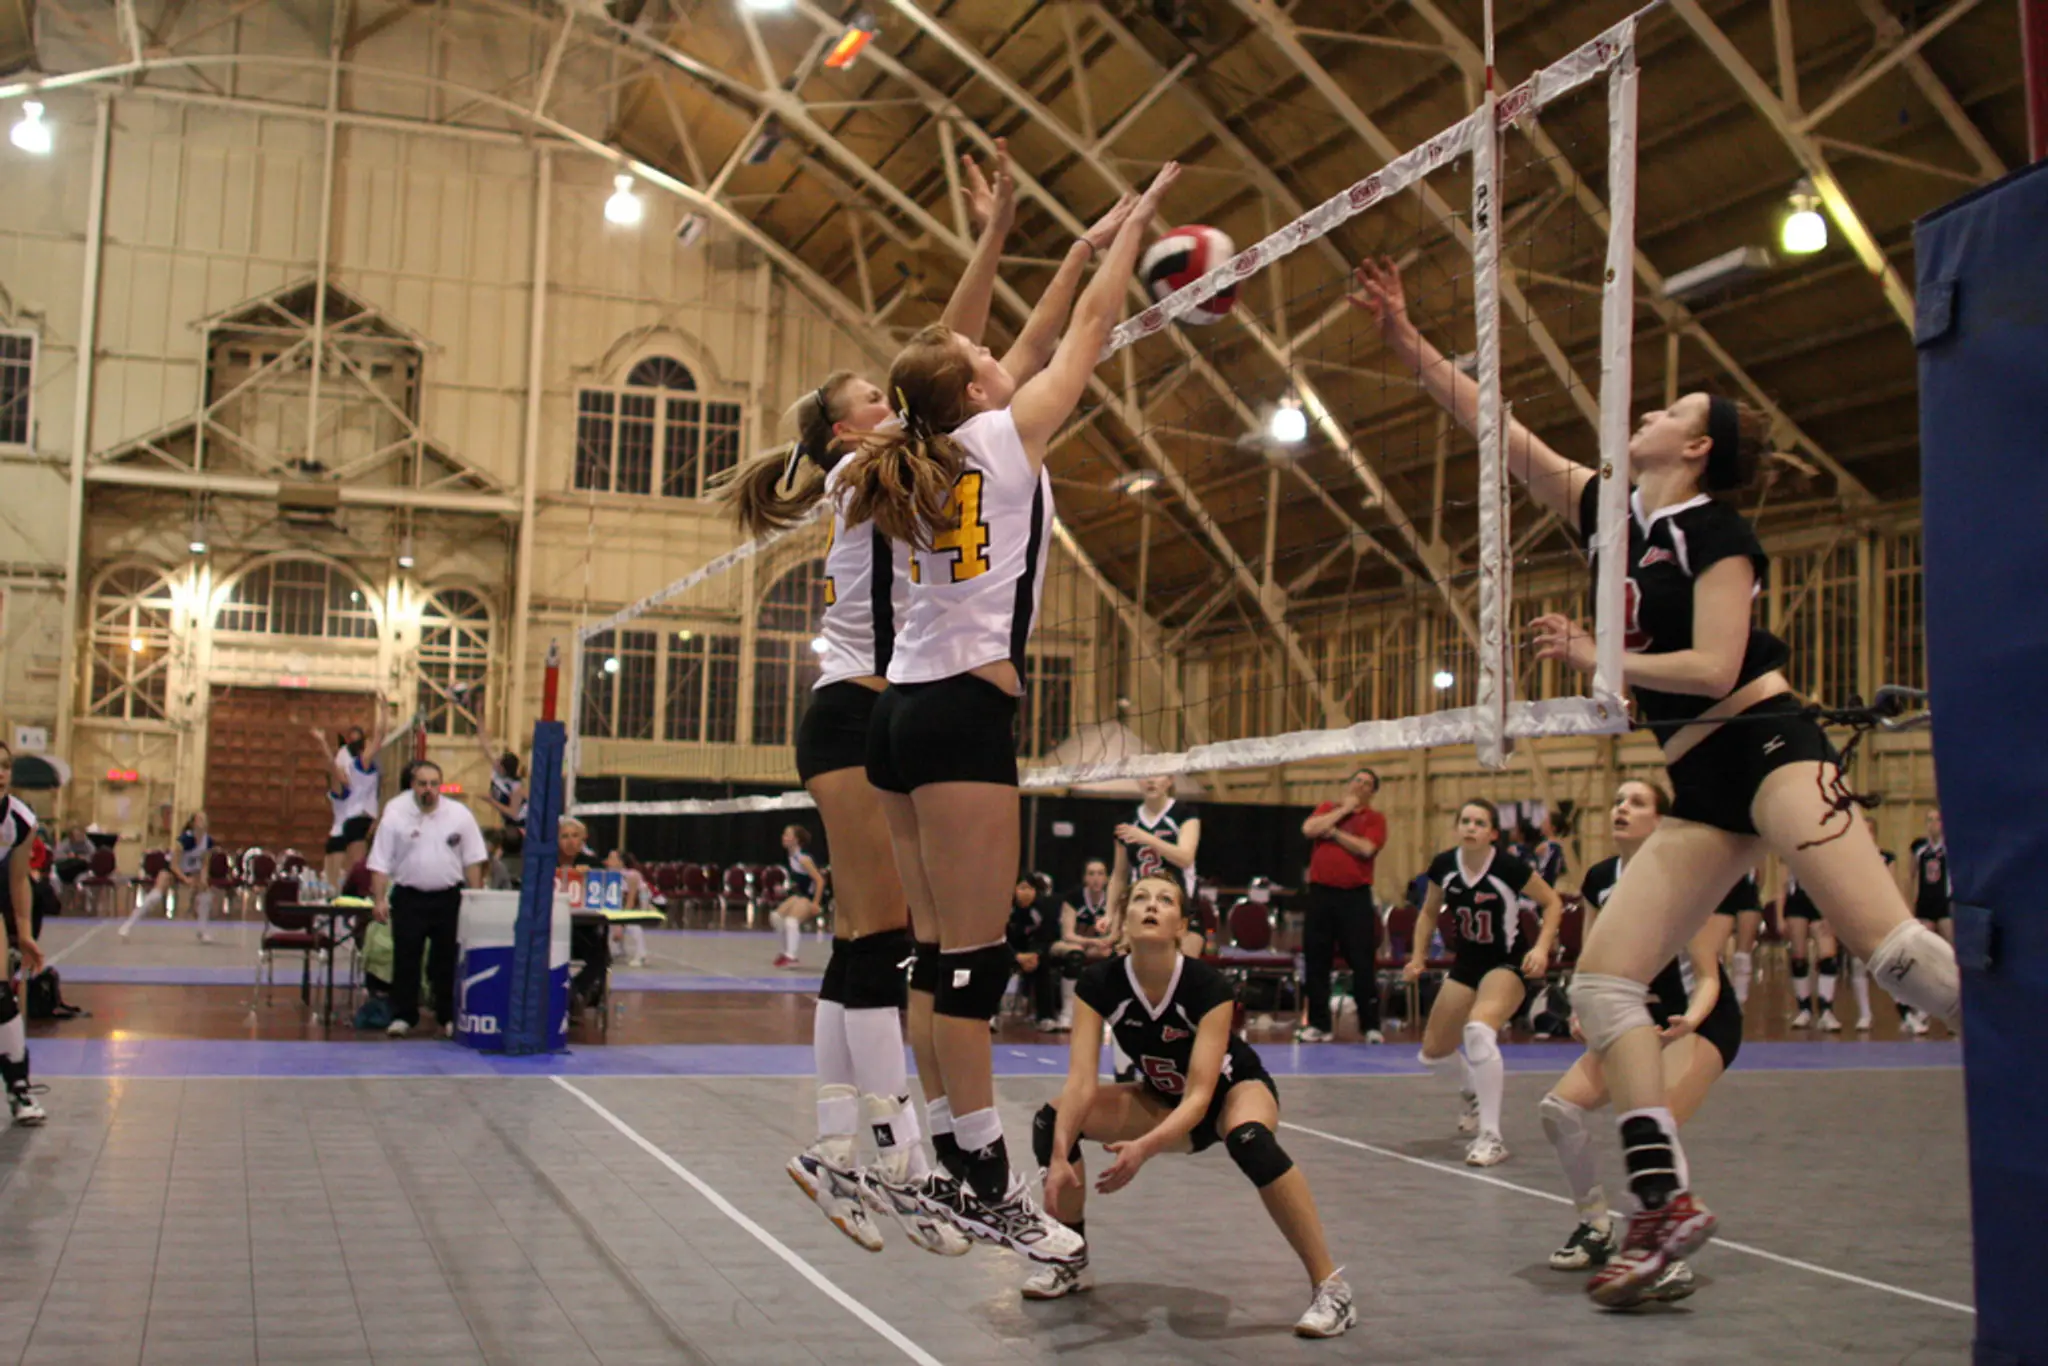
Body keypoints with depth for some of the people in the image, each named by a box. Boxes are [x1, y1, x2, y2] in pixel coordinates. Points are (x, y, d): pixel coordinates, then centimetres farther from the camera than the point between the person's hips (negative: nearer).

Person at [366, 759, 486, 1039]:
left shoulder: (459, 815, 0)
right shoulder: (396, 816, -4)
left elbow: (472, 860, 5)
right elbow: (380, 863, -2)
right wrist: (379, 900, -9)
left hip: (449, 897, 1)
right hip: (409, 897, -1)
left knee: (448, 961, 6)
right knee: (405, 960, 2)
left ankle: (449, 1018, 15)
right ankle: (402, 1017, 12)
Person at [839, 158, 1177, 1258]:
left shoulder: (918, 462, 18)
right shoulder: (1007, 435, 1)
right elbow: (1088, 330, 9)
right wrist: (1136, 220, 23)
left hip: (901, 707, 8)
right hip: (966, 710, -8)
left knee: (936, 945, 9)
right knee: (972, 952, -8)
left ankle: (925, 1148, 11)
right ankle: (982, 1178, -6)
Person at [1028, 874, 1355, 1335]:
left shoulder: (1208, 986, -32)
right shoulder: (1099, 984, -22)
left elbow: (1200, 1095, -36)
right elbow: (1081, 1078, -27)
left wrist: (1144, 1148, -52)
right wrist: (1059, 1157, -42)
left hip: (1235, 1088, -4)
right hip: (1164, 1099, 4)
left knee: (1248, 1137, -40)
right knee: (1051, 1120, -16)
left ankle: (1329, 1286, -27)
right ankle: (1072, 1263, 5)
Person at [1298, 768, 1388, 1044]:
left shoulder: (1375, 818, 5)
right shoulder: (1327, 809, 13)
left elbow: (1366, 848, -12)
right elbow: (1309, 829, -7)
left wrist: (1334, 832, -5)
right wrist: (1344, 809, -3)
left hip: (1355, 896, -2)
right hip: (1321, 892, 3)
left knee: (1363, 962, -3)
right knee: (1316, 960, 5)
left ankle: (1371, 1026, 4)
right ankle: (1319, 1024, 14)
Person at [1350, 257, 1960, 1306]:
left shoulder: (1715, 530, -4)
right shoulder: (1609, 515, 15)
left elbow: (1714, 668, -15)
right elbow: (1493, 425, 14)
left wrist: (1594, 660, -9)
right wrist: (1406, 342, 10)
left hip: (1764, 745, -7)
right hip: (1700, 786, 7)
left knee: (1893, 950, -23)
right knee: (1602, 980, -4)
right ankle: (1664, 1202, -5)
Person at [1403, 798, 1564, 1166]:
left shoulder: (1509, 866, -21)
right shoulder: (1444, 865, -8)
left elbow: (1552, 902, -8)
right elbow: (1429, 912, 9)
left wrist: (1542, 948, -20)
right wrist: (1418, 957, -1)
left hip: (1506, 963, -6)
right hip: (1466, 963, 6)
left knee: (1478, 1029, -34)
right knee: (1433, 1054, 10)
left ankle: (1491, 1138, -24)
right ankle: (1475, 1091, 46)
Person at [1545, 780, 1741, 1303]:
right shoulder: (1599, 881, -2)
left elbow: (1707, 975, -17)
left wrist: (1689, 1019, -37)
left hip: (1701, 1022, -6)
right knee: (1559, 1106, -8)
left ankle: (1671, 1258, -15)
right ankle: (1597, 1230, 12)